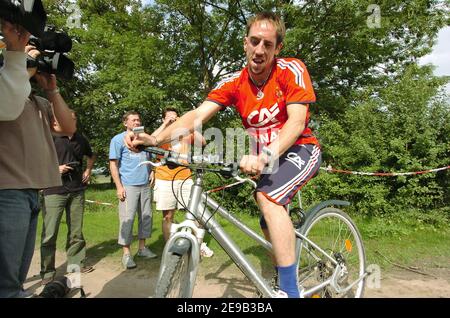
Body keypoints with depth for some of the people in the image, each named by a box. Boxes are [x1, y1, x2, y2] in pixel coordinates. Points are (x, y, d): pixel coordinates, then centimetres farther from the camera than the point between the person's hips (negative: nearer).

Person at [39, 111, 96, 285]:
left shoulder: (81, 139, 9)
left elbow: (91, 156, 28)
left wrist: (88, 170, 13)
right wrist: (55, 168, -13)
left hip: (77, 191, 4)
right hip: (54, 190, -4)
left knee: (76, 231, 9)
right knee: (49, 233, -4)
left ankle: (75, 263, 22)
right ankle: (47, 271, 8)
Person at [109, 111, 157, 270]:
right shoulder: (118, 139, 2)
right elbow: (113, 164, -2)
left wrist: (152, 172, 6)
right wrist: (119, 186, -10)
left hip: (145, 185, 5)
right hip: (128, 186, -5)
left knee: (146, 216, 8)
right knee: (127, 218, -6)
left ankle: (142, 247, 21)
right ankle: (126, 253, 3)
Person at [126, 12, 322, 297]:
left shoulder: (292, 70, -17)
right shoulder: (233, 83, -8)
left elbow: (297, 121, -27)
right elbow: (197, 115, -19)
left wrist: (266, 155, -46)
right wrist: (155, 139, -35)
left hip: (300, 149, -5)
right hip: (269, 156, 5)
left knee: (267, 196, -32)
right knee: (271, 230, 11)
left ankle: (291, 291, -22)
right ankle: (285, 284, 36)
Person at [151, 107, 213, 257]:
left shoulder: (185, 134, 14)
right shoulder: (161, 135, 7)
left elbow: (202, 142, -1)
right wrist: (164, 125, -14)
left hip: (185, 178, 2)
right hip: (165, 180, -1)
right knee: (167, 216, 5)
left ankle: (200, 244, 17)